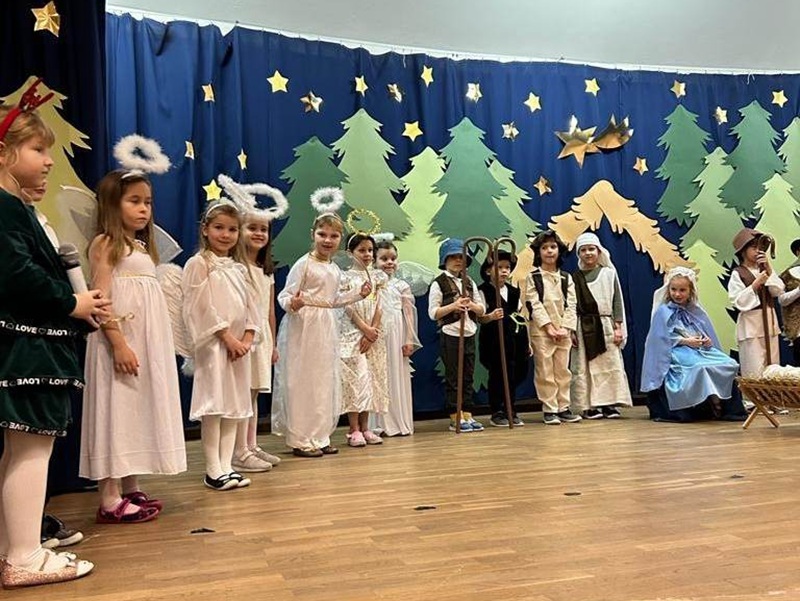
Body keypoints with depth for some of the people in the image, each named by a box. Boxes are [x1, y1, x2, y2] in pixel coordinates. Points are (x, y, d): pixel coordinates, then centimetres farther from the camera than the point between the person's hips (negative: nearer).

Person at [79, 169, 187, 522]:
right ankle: (110, 500, -1)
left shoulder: (143, 247, 17)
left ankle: (131, 489, 20)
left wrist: (155, 347, 14)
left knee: (139, 411, 11)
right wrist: (118, 344, -23)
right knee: (117, 412, -6)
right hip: (120, 343, -8)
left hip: (149, 344, 8)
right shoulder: (105, 244, -6)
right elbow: (100, 300, -15)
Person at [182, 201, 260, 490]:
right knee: (214, 404, -6)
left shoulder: (239, 268, 16)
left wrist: (247, 337, -4)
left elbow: (250, 305, 11)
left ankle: (226, 465, 14)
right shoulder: (198, 264, -4)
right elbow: (203, 307, -12)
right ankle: (213, 470, 2)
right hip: (213, 344, -7)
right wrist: (228, 337, -15)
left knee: (235, 404, 7)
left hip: (239, 344, 7)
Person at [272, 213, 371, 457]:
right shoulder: (304, 264, -10)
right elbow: (285, 295, -13)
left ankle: (320, 437, 21)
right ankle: (300, 440, 6)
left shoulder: (335, 269, 12)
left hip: (327, 327, 8)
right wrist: (293, 304, -34)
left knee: (325, 382, 11)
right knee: (302, 383, -3)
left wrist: (358, 293, 15)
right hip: (304, 327, -8)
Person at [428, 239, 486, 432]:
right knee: (453, 378, 0)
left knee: (468, 377, 8)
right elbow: (433, 313, -9)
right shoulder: (439, 284, -3)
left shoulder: (469, 283, 13)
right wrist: (453, 306, -19)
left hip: (469, 335, 5)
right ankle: (455, 418, 6)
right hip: (450, 335, -5)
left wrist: (471, 305, -8)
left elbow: (482, 310, 12)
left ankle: (467, 415, 14)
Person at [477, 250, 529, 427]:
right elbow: (479, 318, -10)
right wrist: (491, 317, -32)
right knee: (497, 376, -1)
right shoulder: (484, 291, -4)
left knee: (514, 376, 8)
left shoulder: (513, 291, 14)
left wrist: (526, 341, 16)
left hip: (514, 339, 6)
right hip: (494, 340, -5)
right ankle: (496, 413, 12)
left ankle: (510, 411, 21)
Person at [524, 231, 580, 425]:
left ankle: (563, 408, 14)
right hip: (541, 331, -3)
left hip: (563, 332, 4)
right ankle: (549, 410, 3)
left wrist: (564, 328, -8)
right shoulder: (533, 277, 1)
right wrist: (549, 327, -14)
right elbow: (534, 305, -7)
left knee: (563, 371, 6)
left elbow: (570, 305, 5)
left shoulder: (566, 278, 11)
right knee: (545, 372, -2)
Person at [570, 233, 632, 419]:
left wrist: (618, 327, -1)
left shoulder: (609, 273, 5)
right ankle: (588, 405, 4)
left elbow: (617, 301, 5)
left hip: (605, 325, 1)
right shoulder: (575, 277, 4)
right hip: (583, 327, -1)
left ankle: (609, 404, 8)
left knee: (610, 365, 1)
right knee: (584, 367, -1)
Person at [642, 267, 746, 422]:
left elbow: (709, 333, 18)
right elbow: (663, 337, -6)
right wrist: (686, 341, -14)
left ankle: (721, 402, -17)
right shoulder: (663, 311, 3)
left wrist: (708, 341, -5)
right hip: (677, 352, -6)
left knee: (729, 364, -19)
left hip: (701, 349, 6)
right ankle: (712, 400, -24)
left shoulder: (697, 311, 19)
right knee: (700, 367, -36)